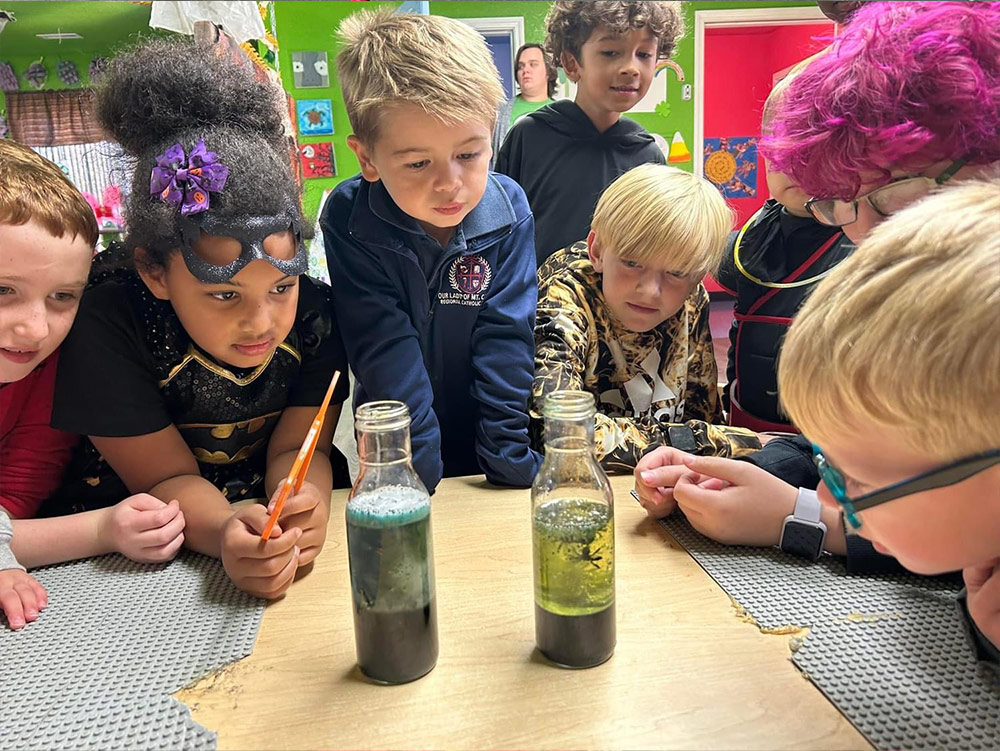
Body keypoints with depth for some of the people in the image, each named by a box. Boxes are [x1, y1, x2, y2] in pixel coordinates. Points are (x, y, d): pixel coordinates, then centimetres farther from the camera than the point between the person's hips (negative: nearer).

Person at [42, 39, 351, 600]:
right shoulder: (108, 322, -23)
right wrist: (225, 533, -40)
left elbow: (296, 447, -14)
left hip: (270, 517, 3)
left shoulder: (314, 311, -14)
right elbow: (169, 477, -19)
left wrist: (303, 508, -37)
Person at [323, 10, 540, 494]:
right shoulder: (348, 220, -16)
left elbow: (506, 342, -12)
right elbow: (385, 347, -19)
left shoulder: (508, 210, -13)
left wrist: (512, 459, -15)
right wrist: (415, 467, -21)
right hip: (396, 449, -1)